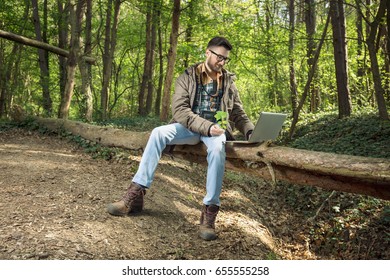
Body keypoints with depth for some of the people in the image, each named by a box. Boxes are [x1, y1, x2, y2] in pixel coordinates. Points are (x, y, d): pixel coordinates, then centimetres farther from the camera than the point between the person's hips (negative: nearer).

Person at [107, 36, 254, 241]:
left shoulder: (228, 81, 14)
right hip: (190, 126, 0)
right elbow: (179, 110, -8)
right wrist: (206, 126, -23)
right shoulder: (188, 76, 5)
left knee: (217, 147, -37)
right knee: (158, 133, -29)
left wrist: (250, 131, -9)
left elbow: (238, 113, 14)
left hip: (217, 128, 0)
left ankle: (210, 210, -35)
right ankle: (136, 194, -28)